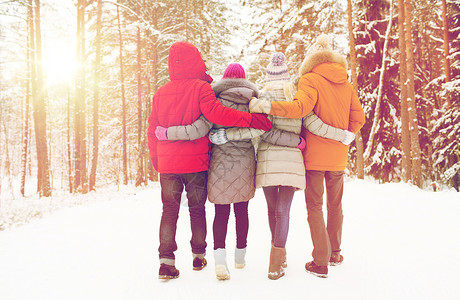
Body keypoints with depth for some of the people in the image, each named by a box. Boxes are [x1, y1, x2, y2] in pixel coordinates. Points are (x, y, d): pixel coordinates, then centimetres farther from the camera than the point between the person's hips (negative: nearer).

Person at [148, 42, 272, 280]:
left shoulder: (160, 93, 6)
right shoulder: (201, 87, -7)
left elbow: (152, 131, 9)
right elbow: (215, 113, -25)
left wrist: (156, 161, 20)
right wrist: (251, 119, -25)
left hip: (167, 163, 3)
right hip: (195, 162, -2)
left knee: (169, 210, 10)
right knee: (197, 209, 13)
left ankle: (166, 260, 4)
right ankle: (199, 256, 25)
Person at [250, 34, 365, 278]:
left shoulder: (310, 80, -9)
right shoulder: (346, 84, 9)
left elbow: (301, 107, -27)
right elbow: (358, 117, 10)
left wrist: (266, 106, -30)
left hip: (314, 156, -5)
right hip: (338, 157, 5)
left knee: (315, 207, 3)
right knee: (335, 205, 19)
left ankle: (321, 262, 6)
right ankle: (334, 253, 33)